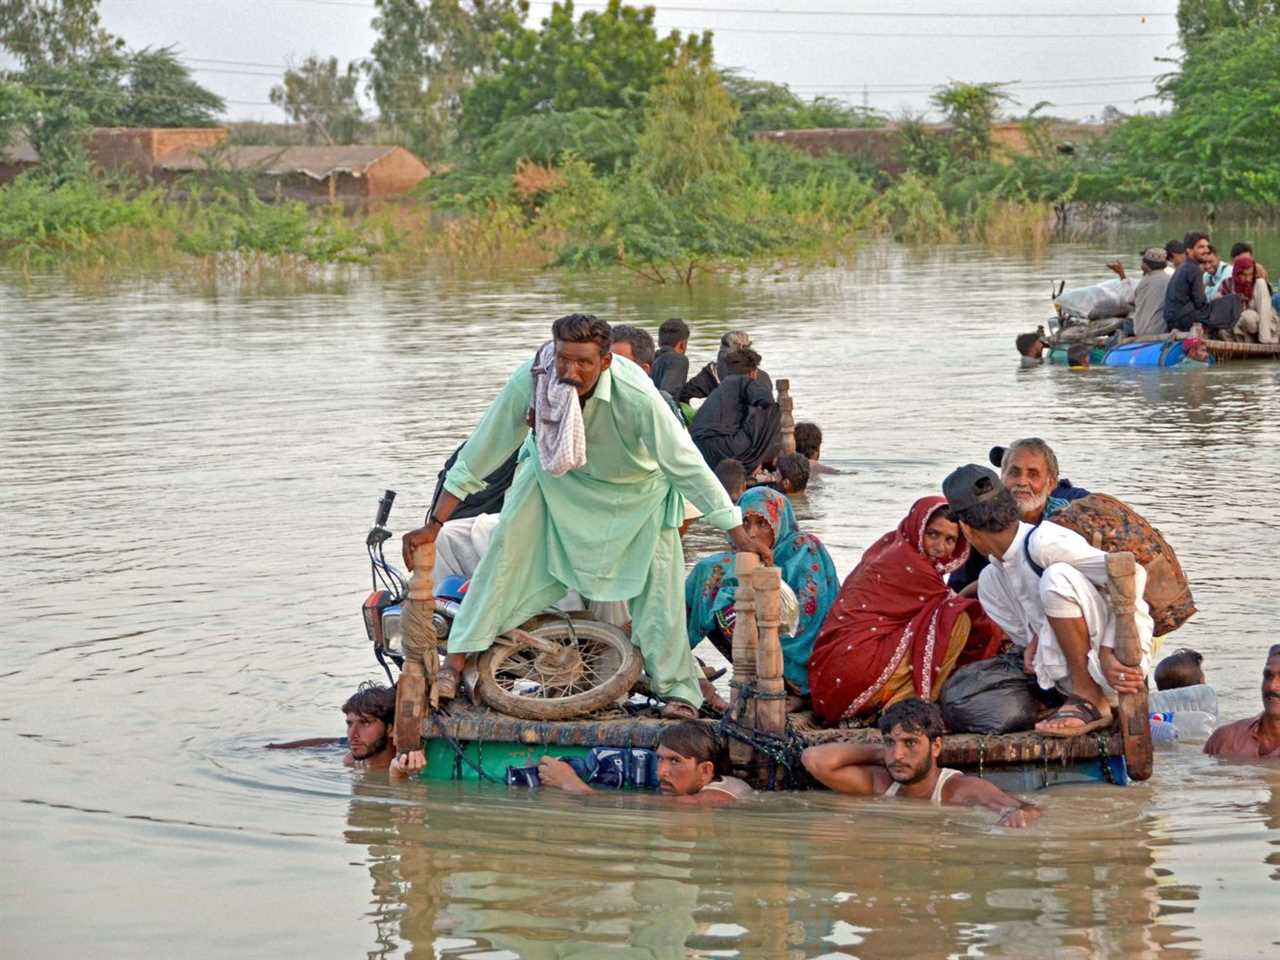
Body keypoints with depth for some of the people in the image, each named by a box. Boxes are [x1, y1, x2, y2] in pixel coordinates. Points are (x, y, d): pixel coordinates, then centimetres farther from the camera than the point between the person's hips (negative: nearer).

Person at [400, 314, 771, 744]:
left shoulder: (636, 396, -39)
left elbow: (685, 464, -30)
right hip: (555, 472, 2)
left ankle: (677, 688, 3)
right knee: (507, 544, -13)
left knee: (658, 573, -9)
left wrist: (737, 532, -29)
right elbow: (480, 455, -24)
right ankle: (456, 661, -8)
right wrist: (434, 525, -22)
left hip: (634, 486, -1)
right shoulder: (530, 380, -33)